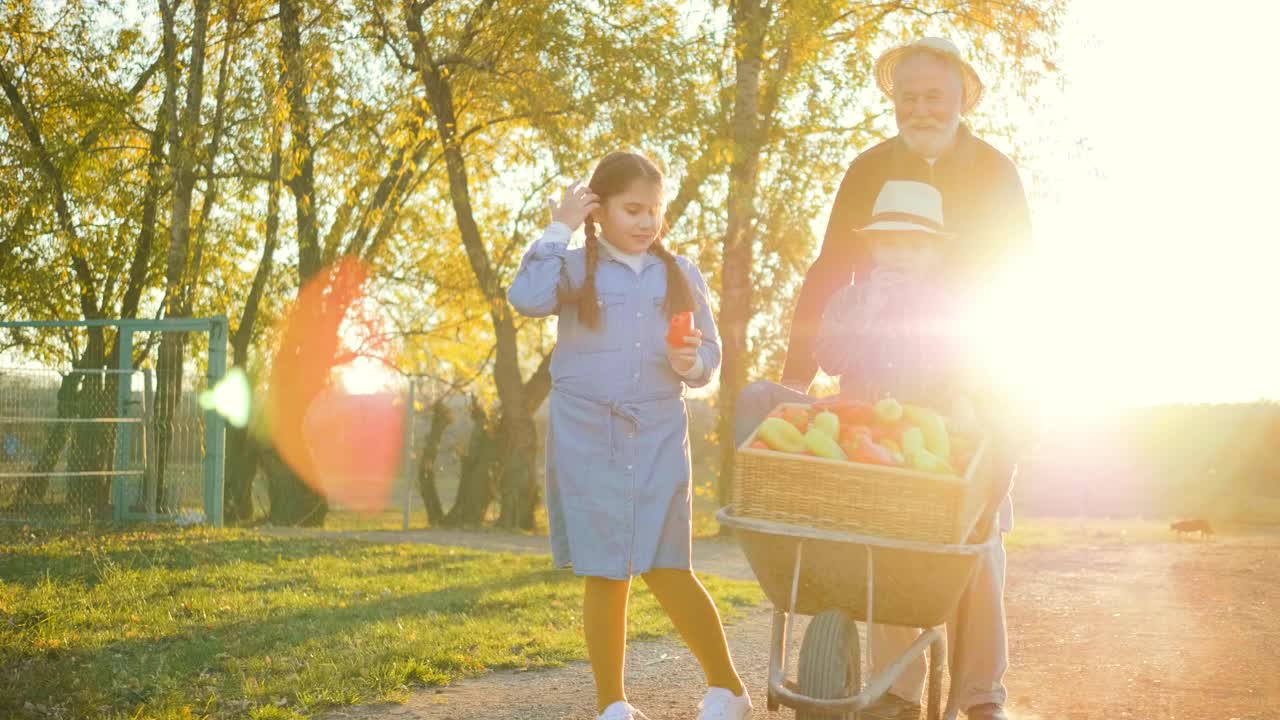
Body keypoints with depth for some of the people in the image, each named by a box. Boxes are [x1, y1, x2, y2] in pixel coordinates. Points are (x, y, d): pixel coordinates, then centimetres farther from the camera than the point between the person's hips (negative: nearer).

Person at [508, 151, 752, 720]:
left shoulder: (682, 275, 8)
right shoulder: (577, 269, 1)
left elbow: (710, 355, 10)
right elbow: (527, 297, -18)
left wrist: (691, 363, -12)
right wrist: (559, 230, -9)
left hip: (658, 437, 1)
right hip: (588, 439, -1)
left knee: (669, 570, -3)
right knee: (606, 575, 3)